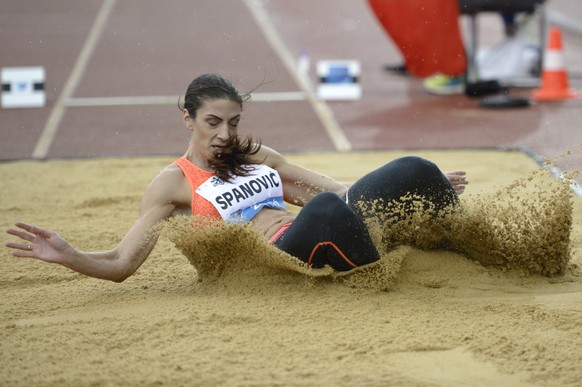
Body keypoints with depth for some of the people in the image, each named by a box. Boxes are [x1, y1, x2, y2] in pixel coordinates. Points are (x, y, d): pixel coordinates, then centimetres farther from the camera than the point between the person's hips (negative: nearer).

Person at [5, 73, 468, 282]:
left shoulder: (257, 156, 22)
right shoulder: (174, 183, 5)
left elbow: (335, 189, 26)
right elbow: (122, 263, -1)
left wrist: (422, 184, 22)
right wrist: (69, 256, -22)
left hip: (325, 244, 6)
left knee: (411, 170, -10)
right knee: (324, 210, -40)